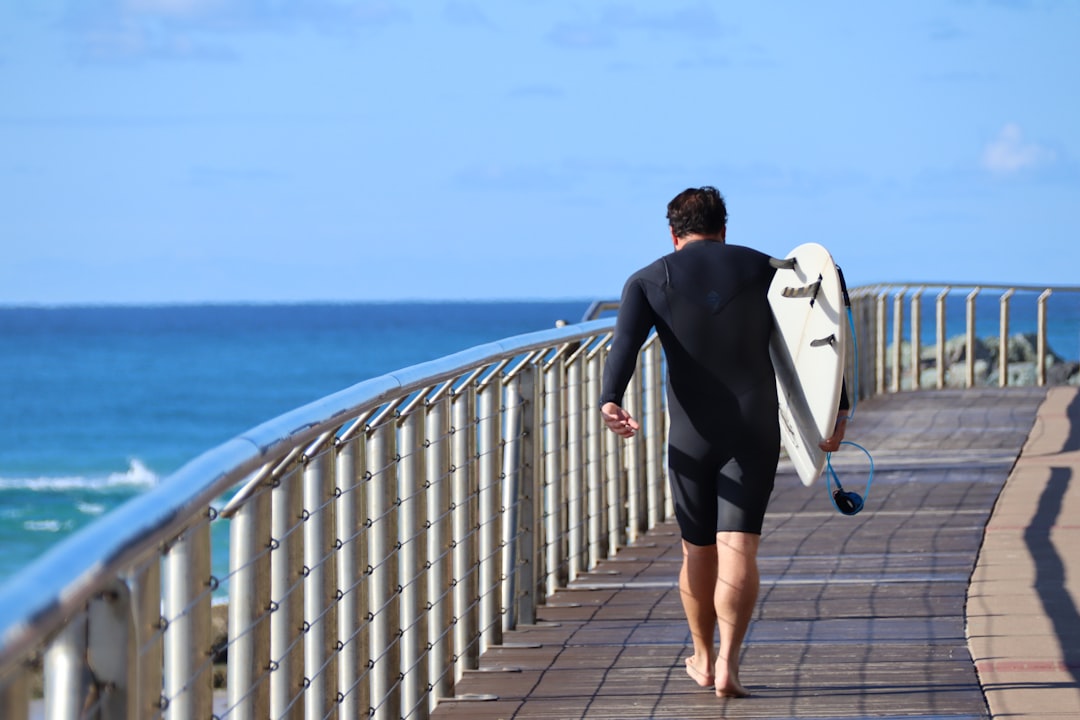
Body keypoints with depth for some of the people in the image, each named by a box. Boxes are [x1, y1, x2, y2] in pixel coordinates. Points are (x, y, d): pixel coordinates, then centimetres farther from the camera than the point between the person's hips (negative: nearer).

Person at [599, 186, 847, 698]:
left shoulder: (649, 281, 4)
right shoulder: (763, 270, 7)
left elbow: (624, 344, -15)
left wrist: (610, 403, -29)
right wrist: (838, 410, 3)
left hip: (692, 436, 0)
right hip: (756, 430, 0)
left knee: (699, 551, 17)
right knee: (738, 550, -6)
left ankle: (703, 659, 32)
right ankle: (727, 665, -21)